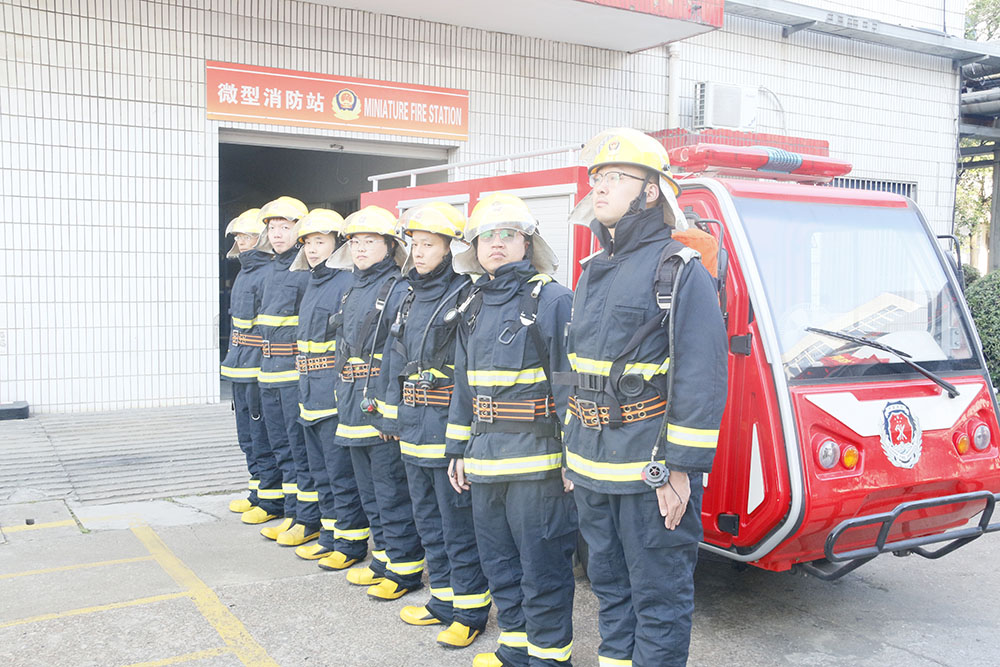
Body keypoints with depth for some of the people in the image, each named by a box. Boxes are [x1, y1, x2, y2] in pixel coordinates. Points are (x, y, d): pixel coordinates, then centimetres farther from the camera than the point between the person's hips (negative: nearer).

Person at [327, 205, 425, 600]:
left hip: (384, 407, -9)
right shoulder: (352, 292, 16)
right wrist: (342, 395, 18)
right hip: (355, 408, 9)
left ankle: (404, 569, 9)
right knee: (369, 490, 16)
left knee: (392, 492, -2)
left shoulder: (400, 290, -11)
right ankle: (384, 557, 29)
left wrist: (382, 400, -22)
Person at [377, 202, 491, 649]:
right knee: (428, 522, 17)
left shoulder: (465, 296, -12)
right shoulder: (412, 296, 13)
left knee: (458, 527, 1)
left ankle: (471, 611, 14)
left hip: (447, 429, -8)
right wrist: (393, 416, 14)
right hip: (414, 429, 8)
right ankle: (444, 600, 30)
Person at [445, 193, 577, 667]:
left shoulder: (553, 300, -8)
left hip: (537, 461, -7)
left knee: (542, 566, 1)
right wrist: (458, 449, 16)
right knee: (499, 563, 17)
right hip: (485, 459, 7)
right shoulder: (473, 307, 14)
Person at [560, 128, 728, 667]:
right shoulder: (594, 273, 15)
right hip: (592, 469, 8)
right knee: (609, 583, 19)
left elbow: (702, 378, -15)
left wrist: (681, 468, -19)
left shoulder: (681, 271, -10)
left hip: (651, 469, -8)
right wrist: (573, 449, 19)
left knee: (658, 595, 4)